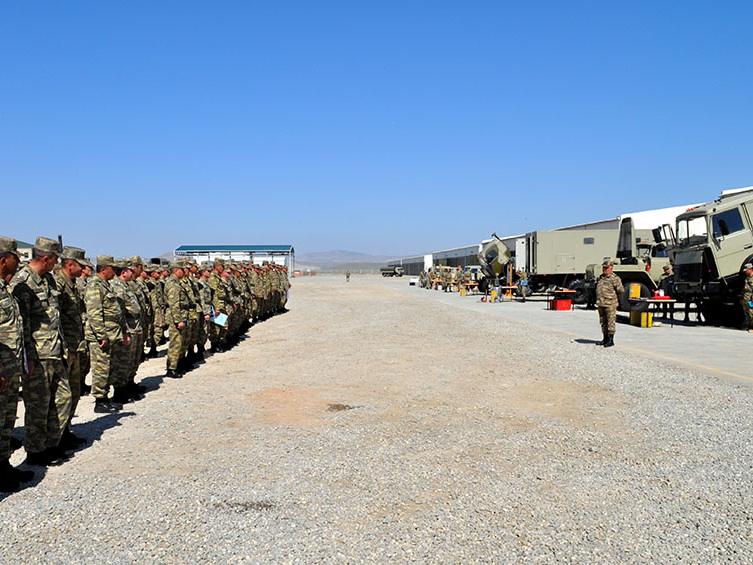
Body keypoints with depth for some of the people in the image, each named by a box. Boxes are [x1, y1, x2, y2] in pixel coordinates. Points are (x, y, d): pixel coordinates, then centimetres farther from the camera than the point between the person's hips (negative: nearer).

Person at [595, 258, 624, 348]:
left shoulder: (615, 278, -9)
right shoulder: (600, 278, 14)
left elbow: (621, 290, -11)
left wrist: (616, 298, 3)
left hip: (610, 305, -8)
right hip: (601, 304, 8)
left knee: (611, 322, -3)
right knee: (603, 322, 13)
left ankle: (610, 340, 3)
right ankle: (605, 339, 23)